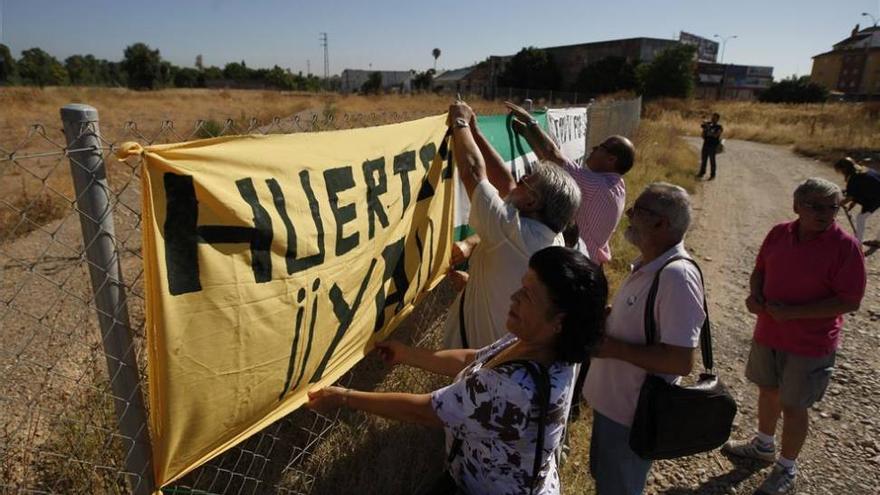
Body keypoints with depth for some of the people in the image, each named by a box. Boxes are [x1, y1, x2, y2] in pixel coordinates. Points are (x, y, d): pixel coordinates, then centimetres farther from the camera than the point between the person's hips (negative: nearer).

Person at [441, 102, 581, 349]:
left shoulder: (514, 231, -29)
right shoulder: (552, 237, -6)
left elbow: (473, 171, -27)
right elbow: (504, 182, 0)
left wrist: (460, 124, -11)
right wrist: (474, 130, 1)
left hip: (480, 349, -7)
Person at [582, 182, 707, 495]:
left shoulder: (677, 276, -29)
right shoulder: (648, 265, 1)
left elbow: (681, 361, -31)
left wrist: (612, 347, -26)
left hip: (632, 412, -9)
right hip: (612, 399, 9)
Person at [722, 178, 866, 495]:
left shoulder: (845, 246, -19)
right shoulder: (779, 234, -4)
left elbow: (849, 301, -19)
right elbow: (760, 269, 9)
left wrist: (793, 312, -24)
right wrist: (755, 294, -11)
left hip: (810, 345, -5)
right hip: (768, 332, 5)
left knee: (793, 407, 9)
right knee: (768, 389, 22)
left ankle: (787, 468, 32)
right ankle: (764, 445, 47)